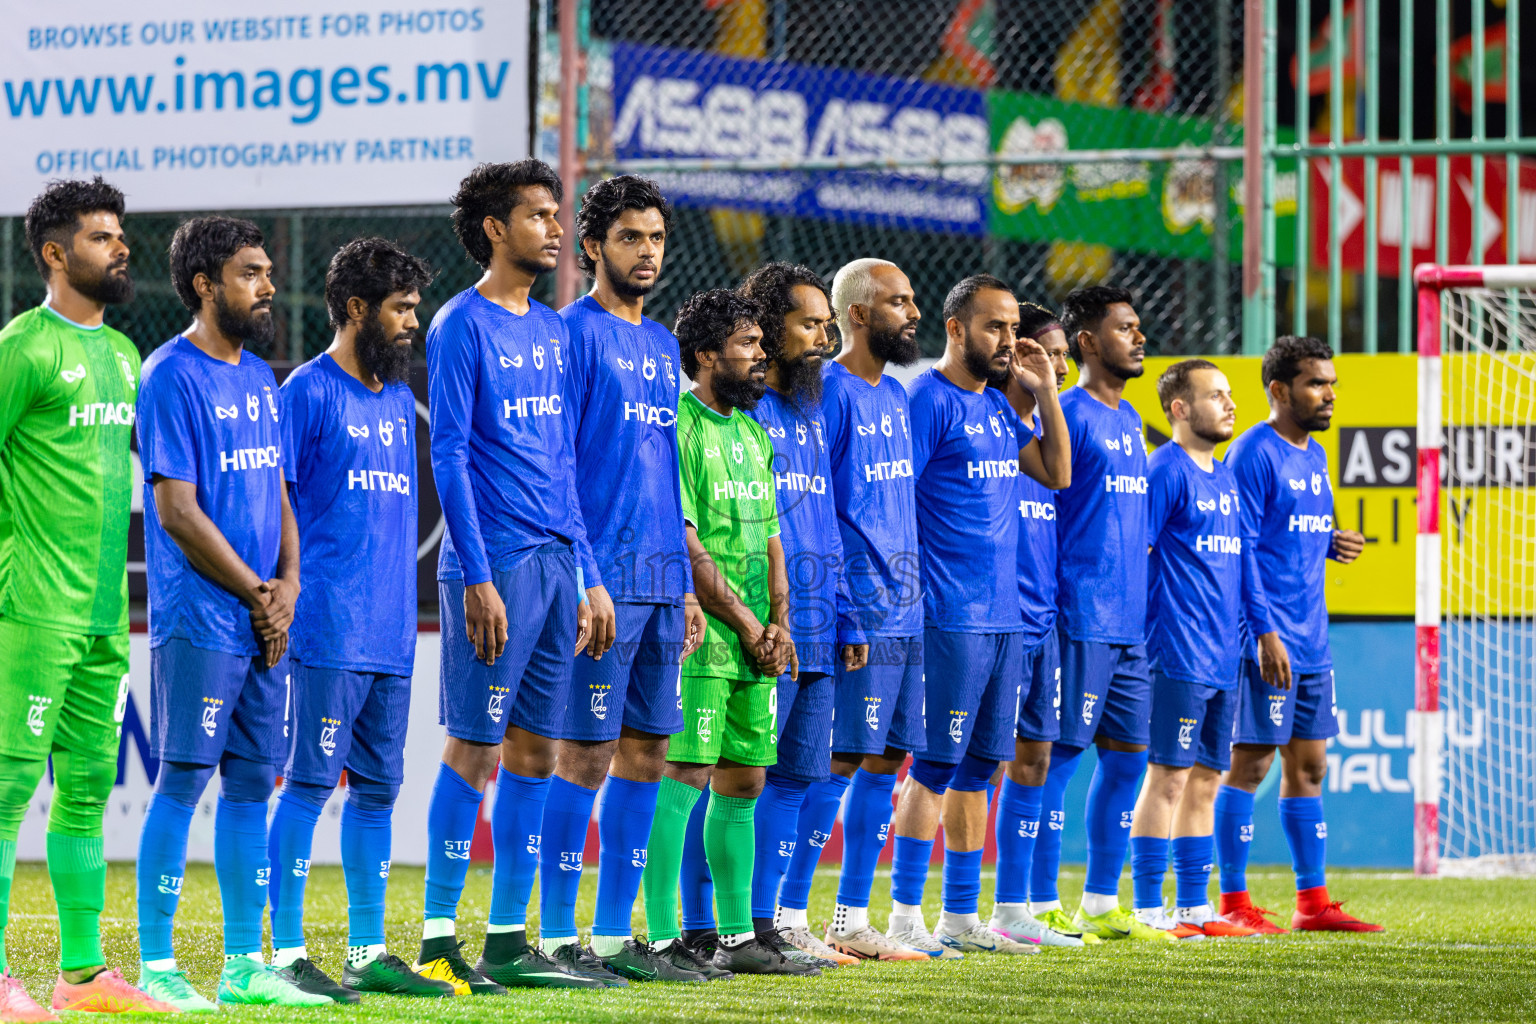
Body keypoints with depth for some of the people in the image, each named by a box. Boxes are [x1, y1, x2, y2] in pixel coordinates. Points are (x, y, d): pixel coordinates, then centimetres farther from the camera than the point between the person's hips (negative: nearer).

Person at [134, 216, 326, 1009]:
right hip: (198, 617, -8)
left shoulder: (258, 377, 16)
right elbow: (177, 510, -13)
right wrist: (258, 594, -8)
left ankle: (244, 965, 12)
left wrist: (288, 586, 1)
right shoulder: (172, 377, -9)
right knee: (182, 782, -7)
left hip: (263, 622, 8)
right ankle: (155, 965, -4)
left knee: (251, 782, 8)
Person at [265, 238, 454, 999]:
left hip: (391, 631, 8)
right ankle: (287, 953, -5)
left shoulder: (400, 401, 19)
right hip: (328, 629, -8)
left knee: (378, 788, 9)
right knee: (311, 783, -7)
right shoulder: (307, 393, -5)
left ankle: (368, 952, 13)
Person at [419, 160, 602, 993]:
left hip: (556, 562, 7)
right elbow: (449, 457, -10)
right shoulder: (461, 325, -6)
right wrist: (477, 579, -16)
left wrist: (587, 574, 14)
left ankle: (508, 939, 11)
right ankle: (438, 940, -3)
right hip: (496, 563, -7)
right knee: (476, 750, -6)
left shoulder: (552, 332, 16)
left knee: (535, 752, 7)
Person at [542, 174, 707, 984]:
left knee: (646, 753, 7)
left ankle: (614, 935, 12)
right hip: (602, 579, -8)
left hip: (661, 580, 8)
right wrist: (578, 578, -17)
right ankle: (557, 938, -2)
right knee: (587, 754, -7)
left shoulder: (662, 345, 18)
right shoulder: (575, 334, -6)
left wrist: (687, 587, 17)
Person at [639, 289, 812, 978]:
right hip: (700, 635, -8)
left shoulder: (753, 434, 18)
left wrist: (778, 622, 3)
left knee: (743, 783, 11)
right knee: (684, 778, -12)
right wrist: (747, 623, -11)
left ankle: (737, 939, 17)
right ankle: (660, 941, -14)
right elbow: (684, 545, -14)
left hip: (755, 642, 8)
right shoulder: (677, 428, -9)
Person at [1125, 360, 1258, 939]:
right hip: (1179, 653, -8)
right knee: (1169, 777, -7)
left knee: (1204, 781, 10)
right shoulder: (1166, 471, -9)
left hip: (1222, 655, 8)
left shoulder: (1226, 476, 17)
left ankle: (1194, 908, 15)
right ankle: (1148, 911, -4)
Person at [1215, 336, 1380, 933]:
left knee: (1308, 766, 9)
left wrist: (1333, 545, 3)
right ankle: (1234, 902, -2)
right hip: (1269, 644, -9)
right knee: (1251, 762, -6)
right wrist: (1265, 631, -20)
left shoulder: (1315, 456, 16)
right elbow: (1242, 548, -15)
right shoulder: (1253, 453, -10)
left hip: (1311, 643, 9)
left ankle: (1313, 902, 13)